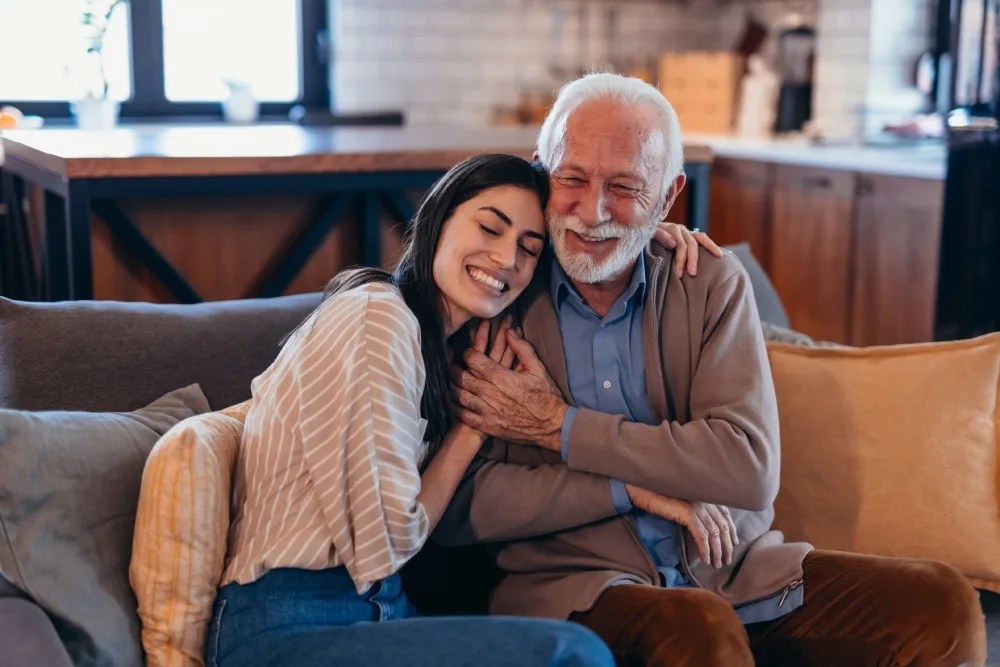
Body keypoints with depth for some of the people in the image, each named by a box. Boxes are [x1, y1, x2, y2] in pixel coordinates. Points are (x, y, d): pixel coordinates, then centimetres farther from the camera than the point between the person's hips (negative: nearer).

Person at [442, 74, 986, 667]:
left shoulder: (713, 284, 8)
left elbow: (751, 468, -7)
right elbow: (454, 507, -7)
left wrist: (560, 426, -10)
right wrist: (639, 489, -13)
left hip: (732, 573, 4)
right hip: (575, 585, -3)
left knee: (943, 603, -16)